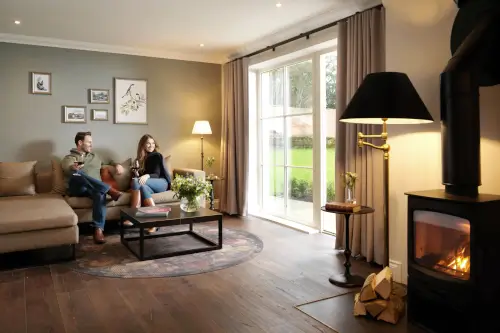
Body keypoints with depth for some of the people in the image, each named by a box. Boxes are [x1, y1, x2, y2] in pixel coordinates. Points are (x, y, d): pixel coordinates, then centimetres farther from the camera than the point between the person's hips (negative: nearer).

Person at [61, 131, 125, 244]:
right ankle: (110, 190, -36)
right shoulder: (69, 158, 15)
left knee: (100, 193, -37)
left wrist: (117, 165, 18)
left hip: (96, 188, 2)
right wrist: (74, 168, -34)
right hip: (77, 188, -2)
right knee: (76, 174, -37)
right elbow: (68, 170, -8)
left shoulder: (95, 157, 30)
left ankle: (99, 229, -45)